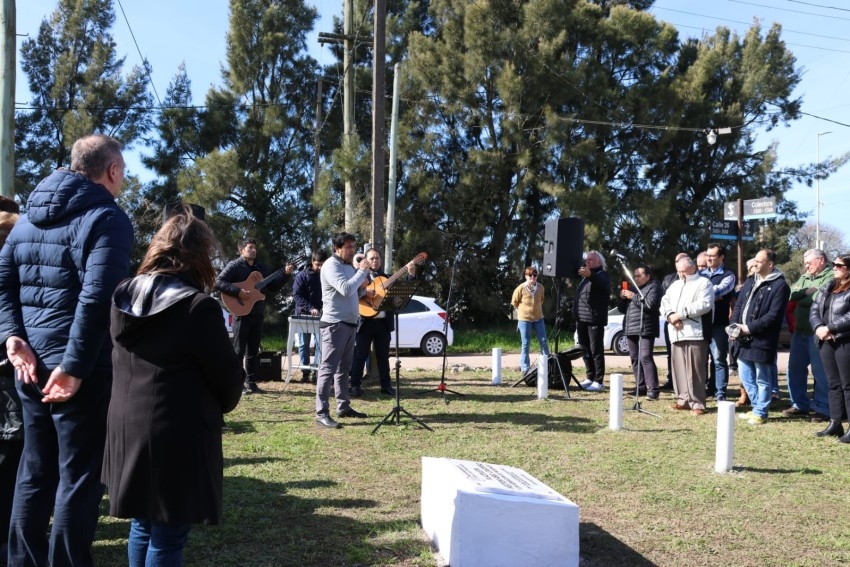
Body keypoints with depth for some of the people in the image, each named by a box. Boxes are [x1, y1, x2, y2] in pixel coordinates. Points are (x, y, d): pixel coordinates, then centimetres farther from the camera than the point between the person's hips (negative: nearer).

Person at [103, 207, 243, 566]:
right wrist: (222, 405, 12)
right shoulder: (198, 307, -18)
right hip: (177, 436, -7)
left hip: (127, 429, 7)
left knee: (142, 527, 21)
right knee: (168, 538, 4)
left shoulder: (124, 298, 3)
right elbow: (228, 375, -10)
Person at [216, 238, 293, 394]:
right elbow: (218, 282, -16)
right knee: (238, 350, -3)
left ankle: (251, 382, 15)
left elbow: (273, 284, 19)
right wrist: (238, 292, -25)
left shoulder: (260, 267, 16)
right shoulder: (234, 265, -6)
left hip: (257, 314, 7)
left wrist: (285, 273, 4)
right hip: (242, 313, -7)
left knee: (253, 351, 10)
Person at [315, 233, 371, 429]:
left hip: (350, 323, 9)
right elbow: (346, 289, -25)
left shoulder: (349, 266, 17)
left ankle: (343, 406, 22)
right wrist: (362, 271, -16)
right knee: (328, 368, -10)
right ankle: (321, 413, -11)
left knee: (344, 368, 14)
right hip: (335, 323, -9)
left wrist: (362, 286, 5)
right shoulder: (331, 265, -11)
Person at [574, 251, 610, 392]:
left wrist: (590, 275, -51)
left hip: (594, 319, -8)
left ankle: (598, 381, -4)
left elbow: (603, 284, -30)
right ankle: (590, 377, 22)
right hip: (581, 318, 8)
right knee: (585, 350, 13)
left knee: (596, 351, -6)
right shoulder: (585, 276, 21)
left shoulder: (602, 275, -4)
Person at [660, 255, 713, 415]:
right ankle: (683, 399, 17)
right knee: (679, 367, 8)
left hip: (695, 332, -6)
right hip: (676, 333, 7)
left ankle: (697, 402, -3)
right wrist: (670, 315, -7)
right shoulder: (674, 285, 23)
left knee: (695, 369, -7)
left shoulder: (703, 283, 2)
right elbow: (665, 302, 15)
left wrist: (682, 314, -15)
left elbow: (704, 304, -13)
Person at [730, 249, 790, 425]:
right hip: (744, 339, 8)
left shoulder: (779, 285, -9)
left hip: (762, 340, -8)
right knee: (746, 377, 15)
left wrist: (750, 328, -17)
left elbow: (774, 315, -16)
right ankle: (758, 408, 30)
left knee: (762, 380, 4)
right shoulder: (750, 282, 15)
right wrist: (734, 325, -2)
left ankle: (760, 413, 15)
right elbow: (738, 306, 15)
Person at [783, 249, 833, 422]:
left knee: (820, 371, -1)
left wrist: (801, 296, -6)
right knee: (795, 368, 12)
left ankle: (822, 409, 7)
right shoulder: (804, 278, 19)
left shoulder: (831, 277, -7)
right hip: (800, 330, 8)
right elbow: (792, 294, 5)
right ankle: (800, 405, 23)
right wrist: (809, 292, -10)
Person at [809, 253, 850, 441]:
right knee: (834, 384, 12)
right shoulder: (828, 287, 15)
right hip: (827, 341, 7)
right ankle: (835, 423, 19)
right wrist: (818, 327, -6)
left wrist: (830, 328, -18)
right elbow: (815, 309, 12)